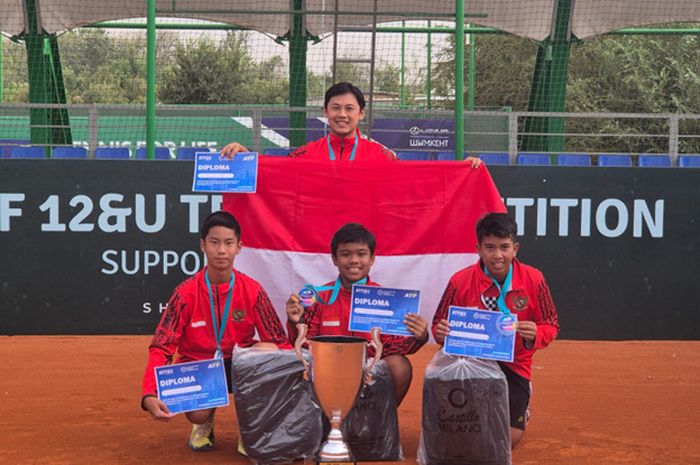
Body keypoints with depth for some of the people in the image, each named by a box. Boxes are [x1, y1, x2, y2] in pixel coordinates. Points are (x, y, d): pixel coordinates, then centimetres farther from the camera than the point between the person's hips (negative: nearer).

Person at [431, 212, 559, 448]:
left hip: (514, 365, 1)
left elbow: (550, 326, -3)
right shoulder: (460, 282, -12)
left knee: (508, 438, -7)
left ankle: (520, 407, 29)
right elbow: (439, 325, -2)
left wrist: (535, 336, -25)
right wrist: (441, 333, -25)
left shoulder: (533, 280, -10)